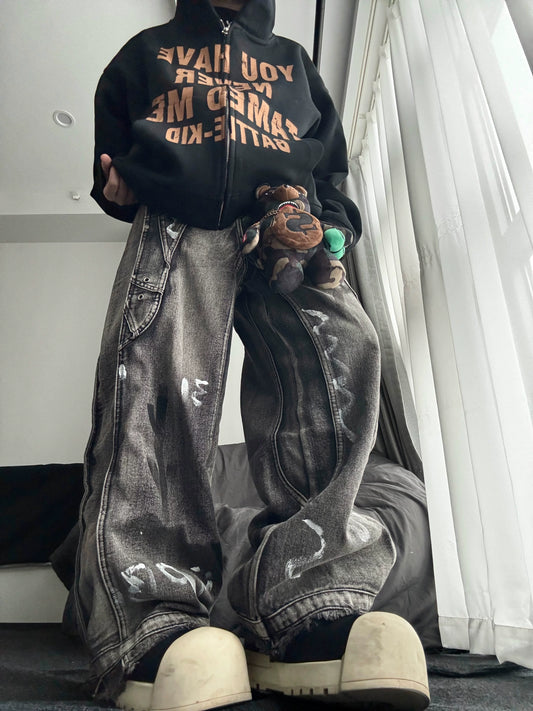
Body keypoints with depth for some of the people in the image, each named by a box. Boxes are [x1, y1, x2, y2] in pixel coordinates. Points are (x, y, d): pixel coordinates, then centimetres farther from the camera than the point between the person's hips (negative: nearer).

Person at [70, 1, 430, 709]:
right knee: (155, 380, -29)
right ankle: (156, 627, -32)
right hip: (175, 227, 0)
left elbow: (332, 169, 29)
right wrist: (117, 188, 6)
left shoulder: (294, 61, 39)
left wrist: (329, 227, 7)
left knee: (340, 357, -31)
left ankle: (303, 613, -35)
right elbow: (112, 143, 32)